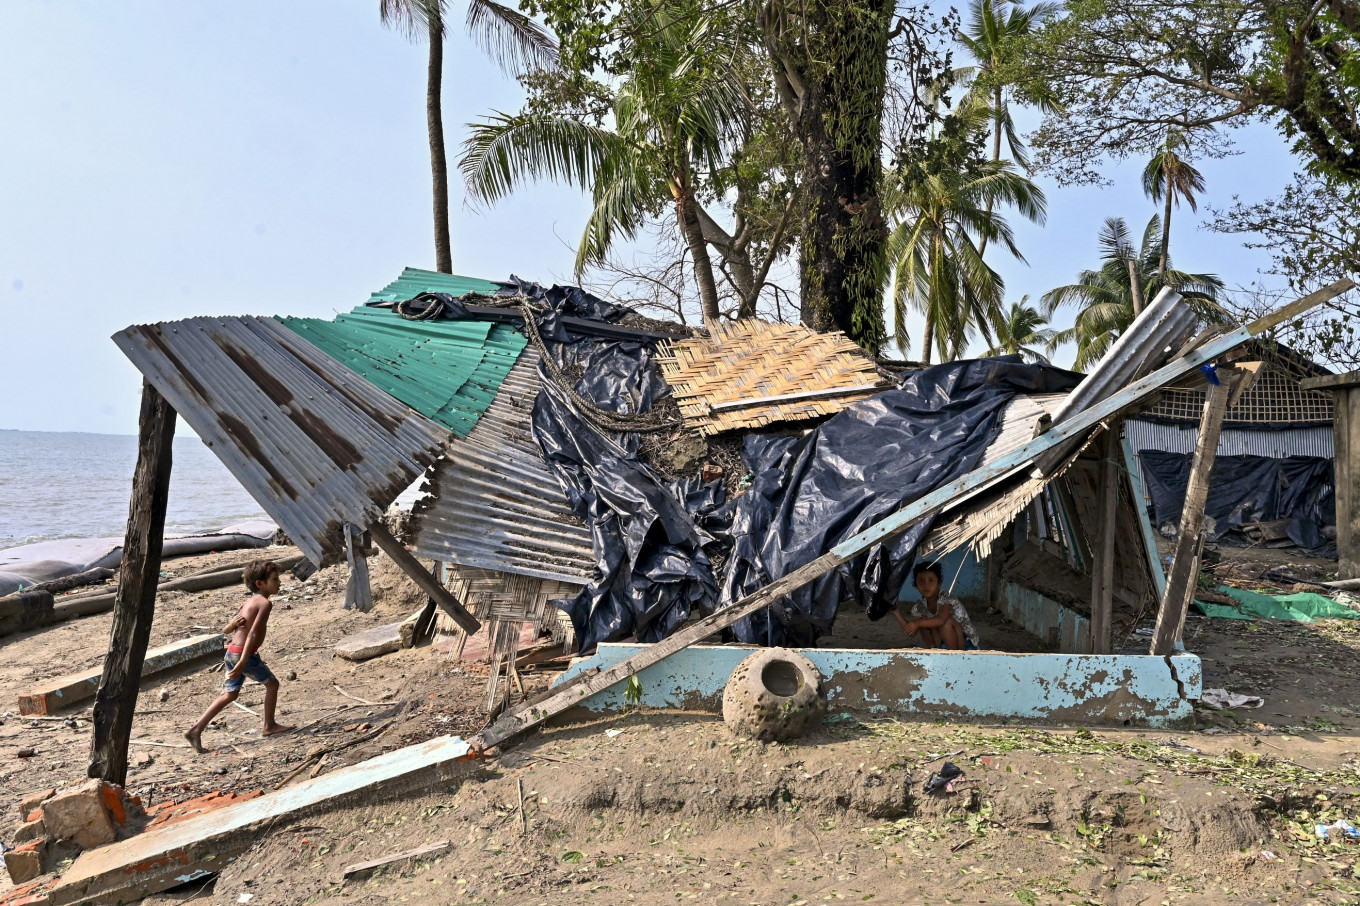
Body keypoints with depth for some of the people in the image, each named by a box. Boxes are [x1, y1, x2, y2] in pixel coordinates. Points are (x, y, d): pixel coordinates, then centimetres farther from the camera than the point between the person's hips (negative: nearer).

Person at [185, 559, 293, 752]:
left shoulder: (249, 601, 16)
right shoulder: (265, 603, -13)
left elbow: (225, 630, 15)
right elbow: (253, 633, -22)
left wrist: (234, 623, -7)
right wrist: (243, 663, -27)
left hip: (231, 652, 8)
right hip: (245, 654, -8)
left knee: (230, 694, 14)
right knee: (272, 684, 9)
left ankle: (196, 730, 10)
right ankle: (269, 726, 19)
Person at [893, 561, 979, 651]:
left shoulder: (947, 599, -21)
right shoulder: (919, 607, -4)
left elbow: (941, 620, -41)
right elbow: (911, 632, -10)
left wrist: (918, 623, -46)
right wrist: (896, 612, -18)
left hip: (966, 644, -5)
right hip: (945, 646, 5)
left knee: (946, 621, -30)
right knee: (924, 625, -13)